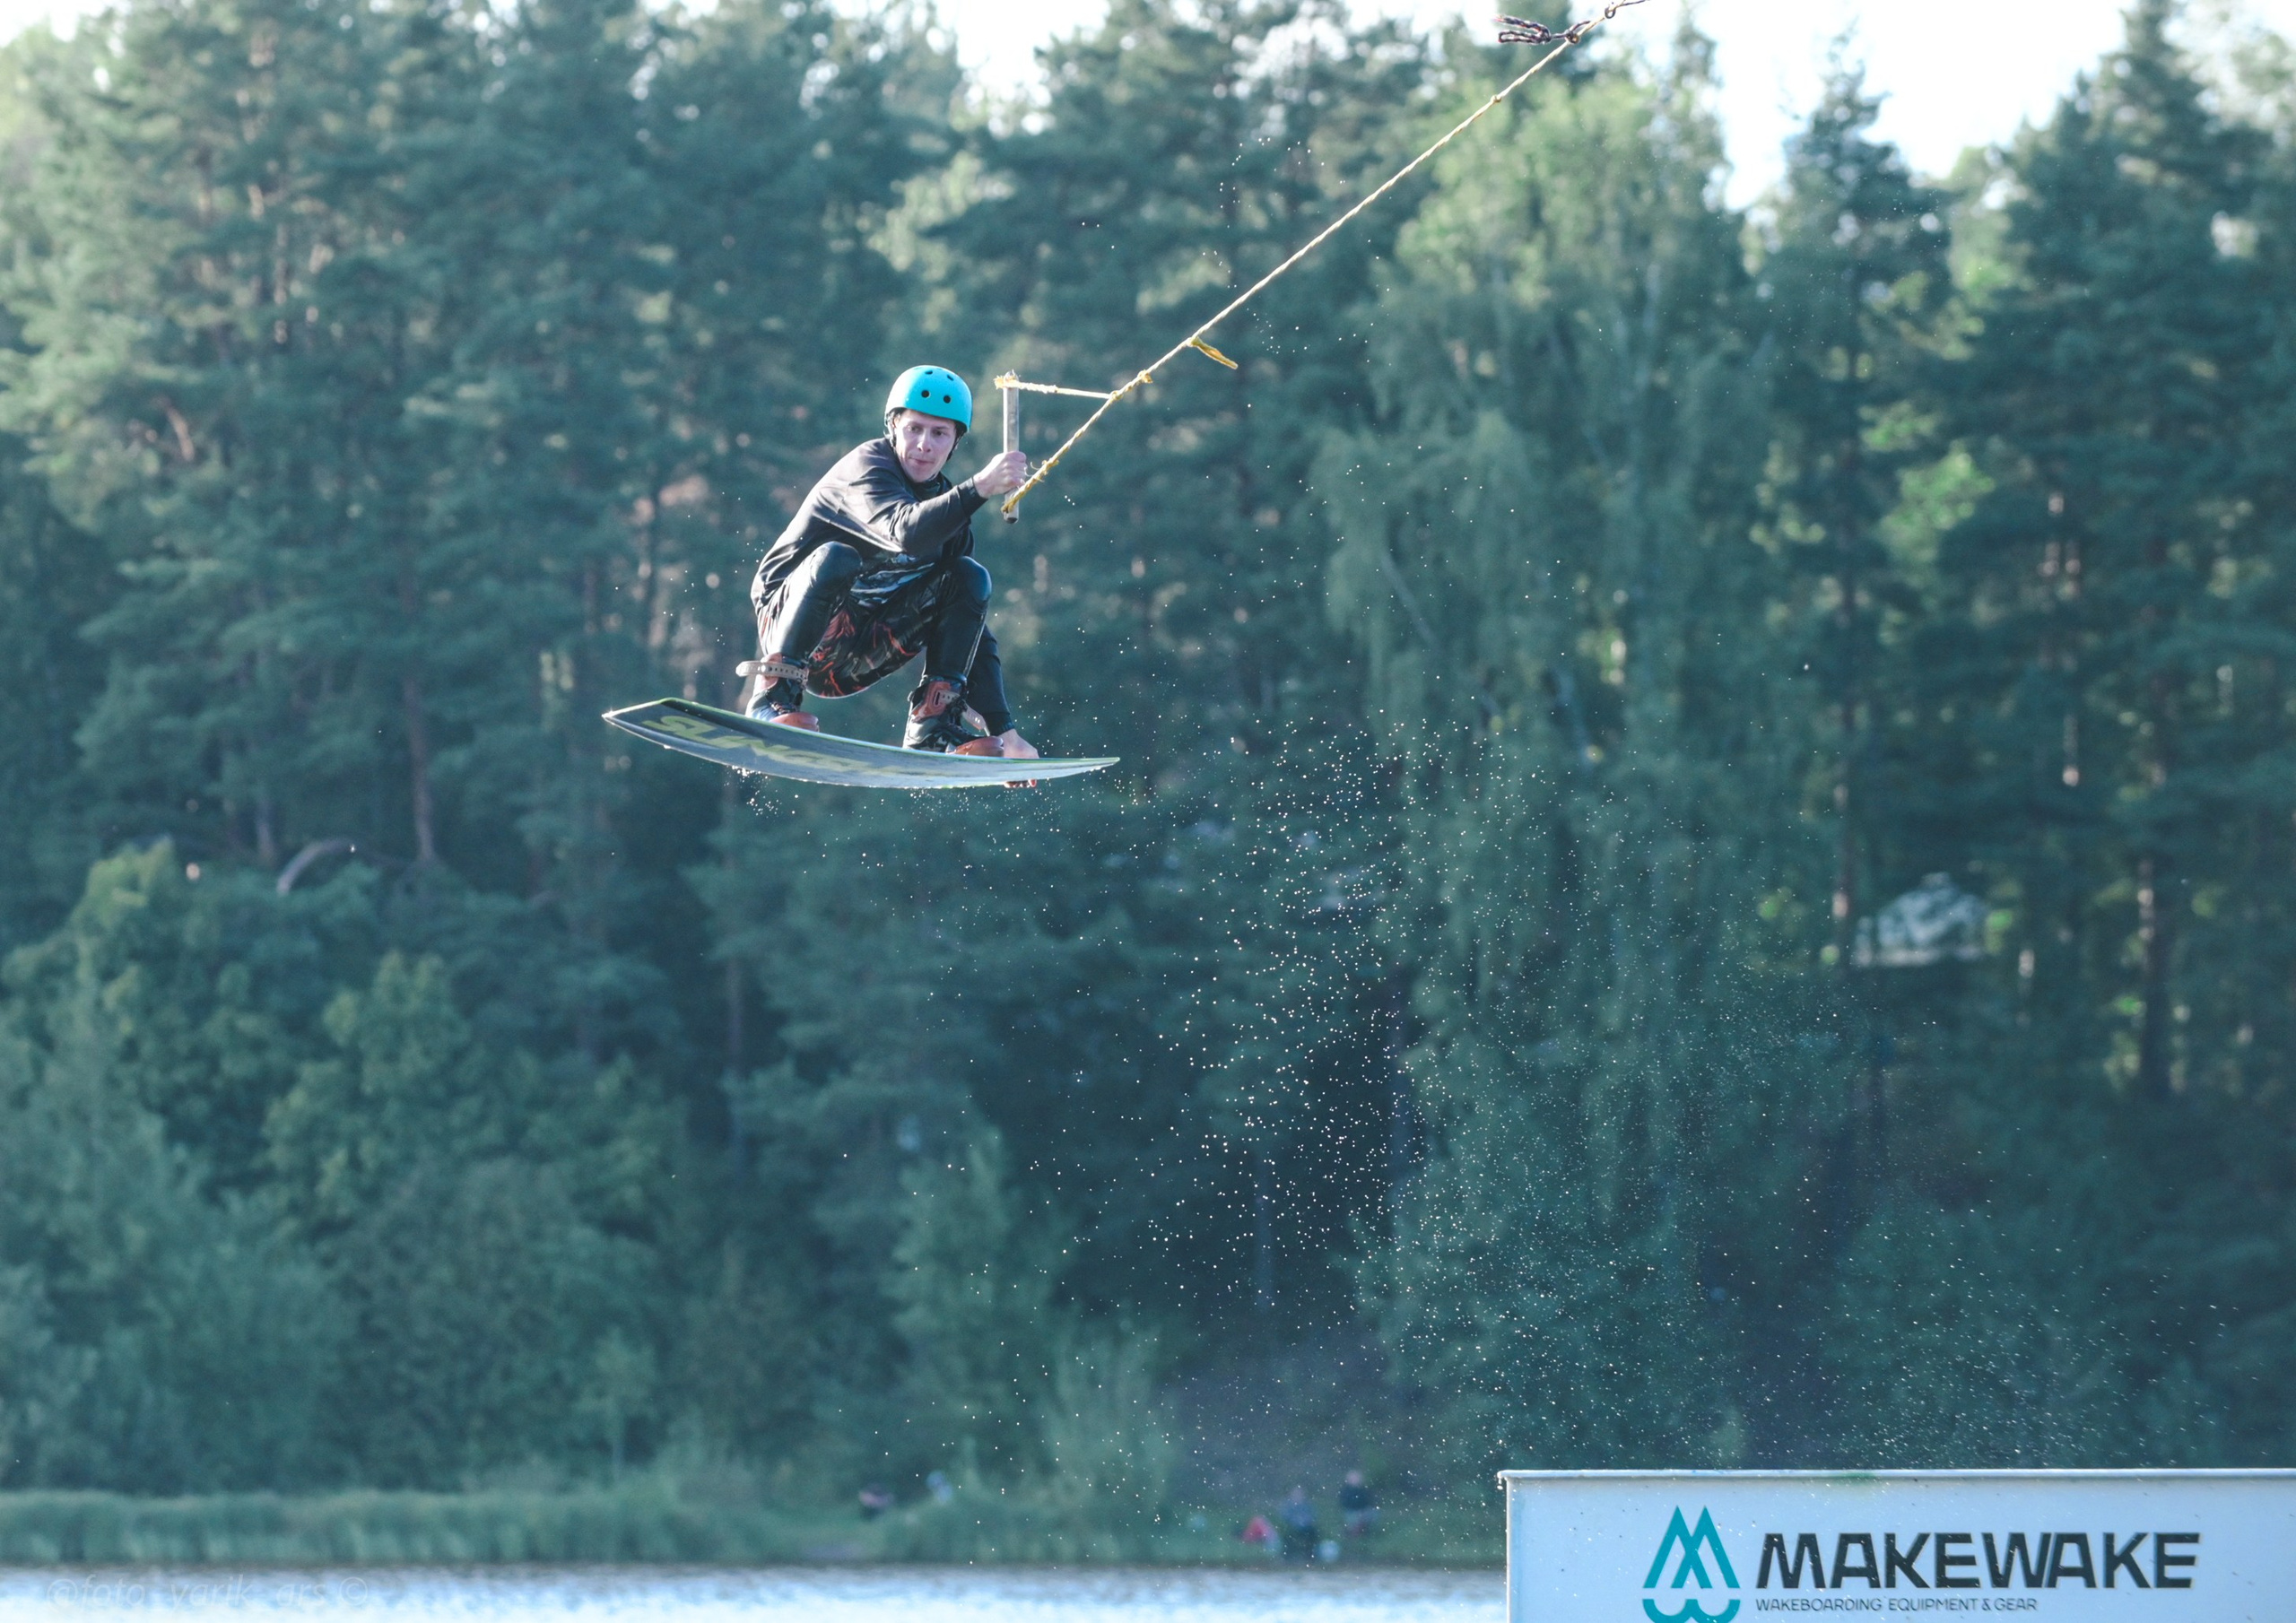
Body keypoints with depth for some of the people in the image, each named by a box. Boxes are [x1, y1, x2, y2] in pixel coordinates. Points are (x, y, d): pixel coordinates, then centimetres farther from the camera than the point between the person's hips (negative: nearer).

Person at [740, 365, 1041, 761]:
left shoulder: (946, 504, 5)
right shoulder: (866, 466, -14)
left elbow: (974, 631, 4)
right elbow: (906, 532, -37)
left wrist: (1003, 731, -2)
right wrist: (980, 487, -45)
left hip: (858, 658, 6)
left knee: (970, 577, -6)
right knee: (836, 557, -35)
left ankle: (933, 726, -14)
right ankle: (772, 698, -29)